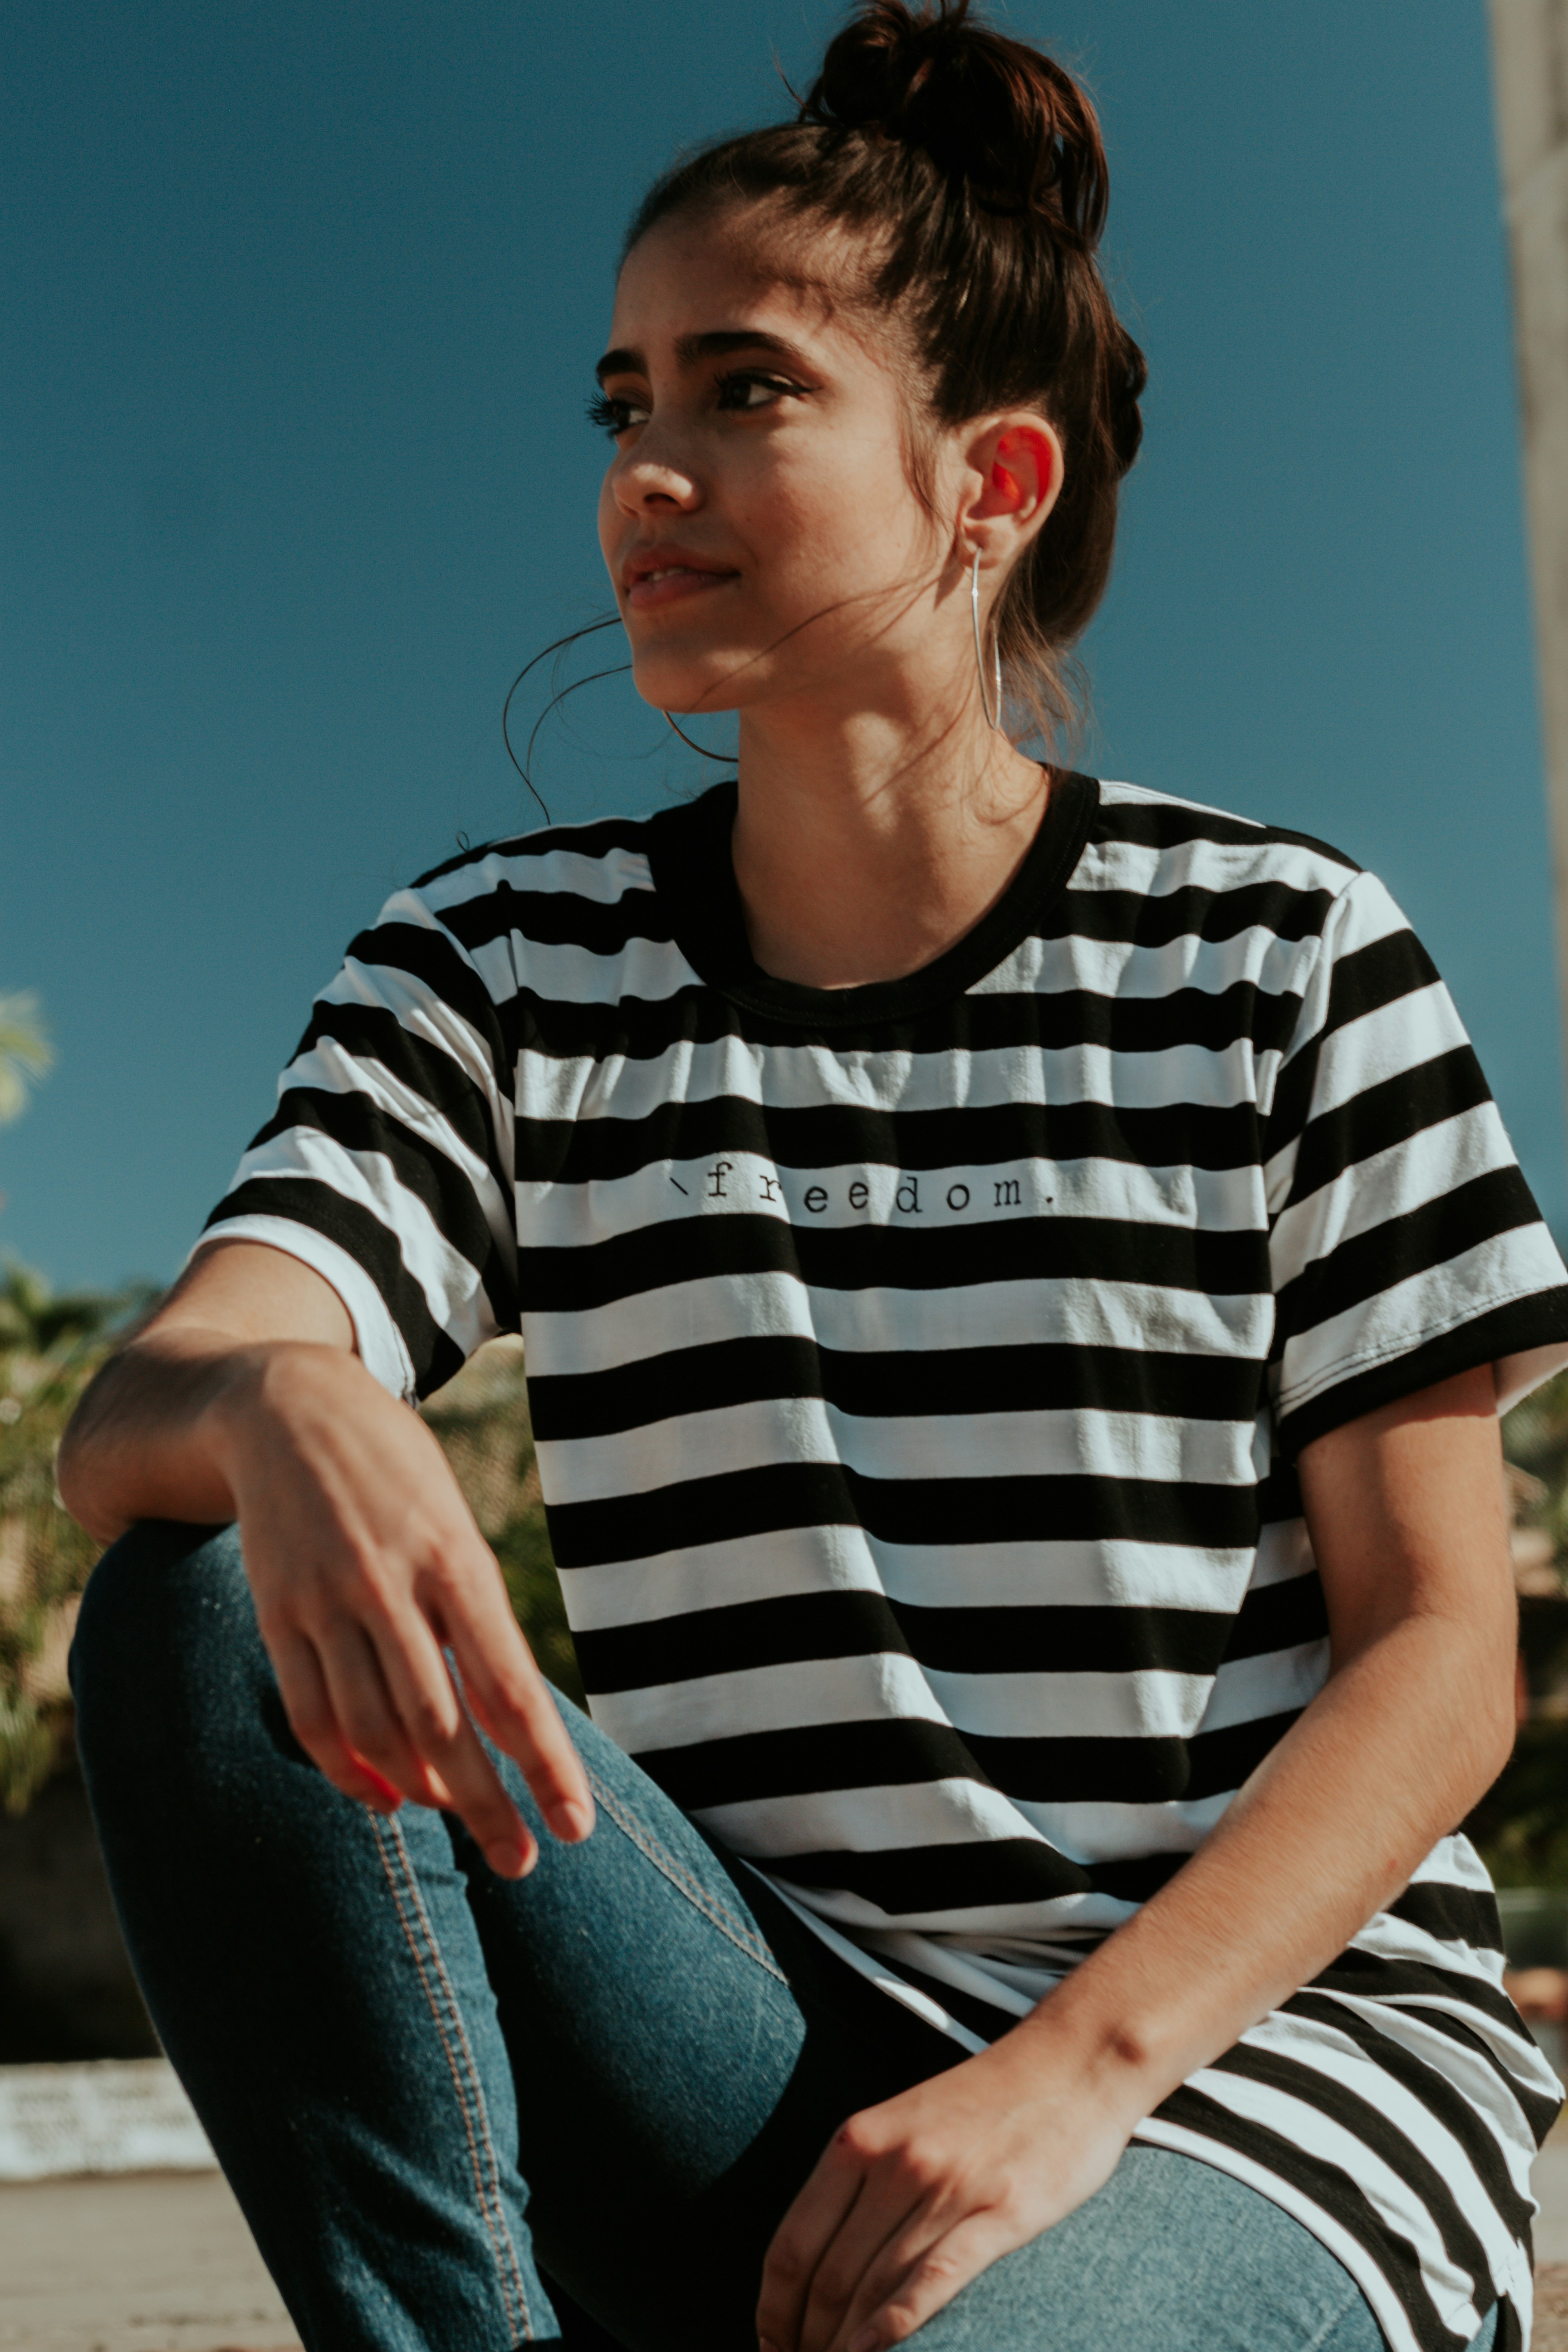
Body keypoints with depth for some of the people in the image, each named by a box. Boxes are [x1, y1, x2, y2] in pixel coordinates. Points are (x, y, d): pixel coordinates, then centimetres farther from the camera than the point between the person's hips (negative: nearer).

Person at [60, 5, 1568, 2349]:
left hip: (1266, 2048, -3)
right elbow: (125, 1424, -9)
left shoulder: (1281, 955, -1)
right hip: (768, 2041, 4)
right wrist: (282, 1410, -35)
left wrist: (1076, 2071, -17)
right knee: (212, 1616, -21)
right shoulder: (510, 964, 6)